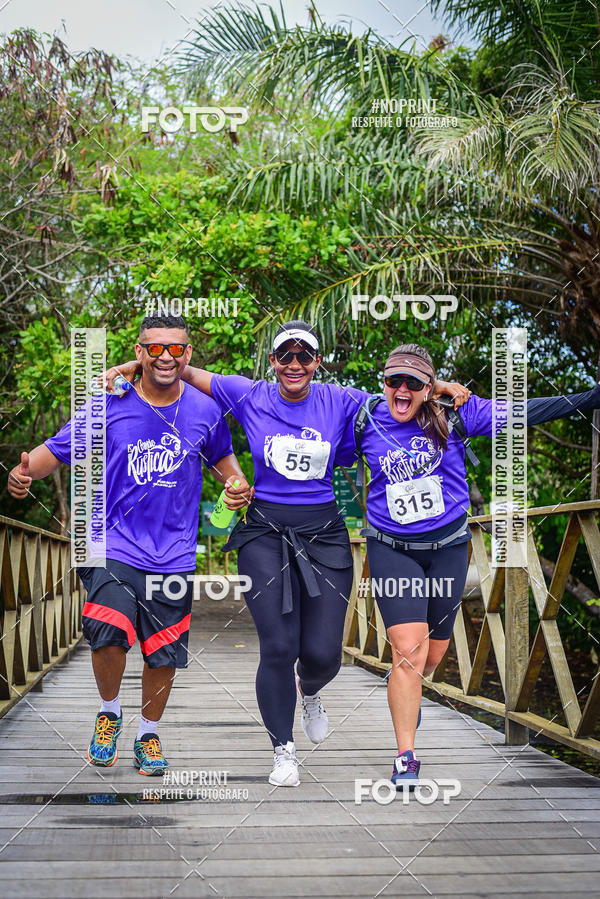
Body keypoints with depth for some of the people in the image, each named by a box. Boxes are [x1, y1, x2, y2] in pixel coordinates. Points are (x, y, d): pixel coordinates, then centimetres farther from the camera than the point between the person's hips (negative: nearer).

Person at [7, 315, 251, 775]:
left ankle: (148, 733, 34)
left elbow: (222, 457, 22)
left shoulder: (205, 410, 3)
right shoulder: (109, 405, -2)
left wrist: (238, 483, 1)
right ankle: (110, 710, 8)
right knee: (108, 632, -23)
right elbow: (58, 448, -2)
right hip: (114, 545, -2)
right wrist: (25, 470, -22)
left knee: (163, 655, 8)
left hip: (174, 555, 2)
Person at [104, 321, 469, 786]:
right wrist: (138, 365, -5)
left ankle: (310, 692, 37)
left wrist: (443, 389, -7)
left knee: (323, 652, -3)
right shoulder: (250, 396, 1)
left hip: (324, 533, 1)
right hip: (266, 532, -1)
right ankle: (284, 750, 12)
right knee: (278, 647, -8)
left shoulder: (340, 402, 3)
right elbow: (185, 372, 6)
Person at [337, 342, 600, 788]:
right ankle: (406, 757, -1)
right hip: (392, 550, -1)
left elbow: (521, 414, -8)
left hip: (448, 548, 2)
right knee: (408, 651, -13)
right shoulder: (367, 423, -4)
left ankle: (408, 692, 50)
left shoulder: (454, 414, -6)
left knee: (432, 654, 13)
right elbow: (329, 460, 12)